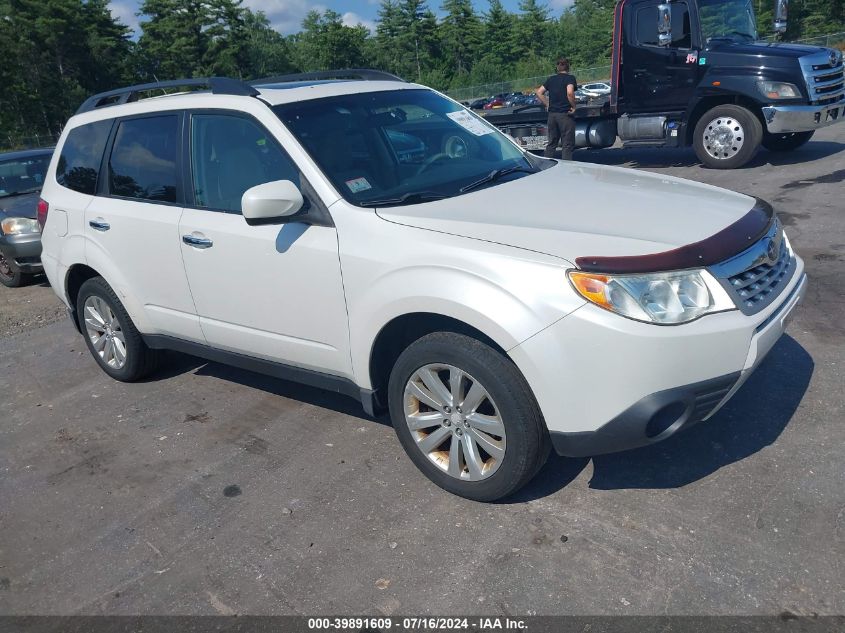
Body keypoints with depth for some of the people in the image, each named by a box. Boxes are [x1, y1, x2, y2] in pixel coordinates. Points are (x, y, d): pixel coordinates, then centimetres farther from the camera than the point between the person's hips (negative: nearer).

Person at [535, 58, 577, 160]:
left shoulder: (551, 79, 12)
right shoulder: (570, 78, -6)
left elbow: (539, 92, 11)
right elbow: (569, 93, -22)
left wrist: (547, 104, 12)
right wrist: (573, 106, -11)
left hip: (552, 114, 6)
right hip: (565, 114, -5)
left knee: (551, 143, 15)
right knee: (567, 145, 0)